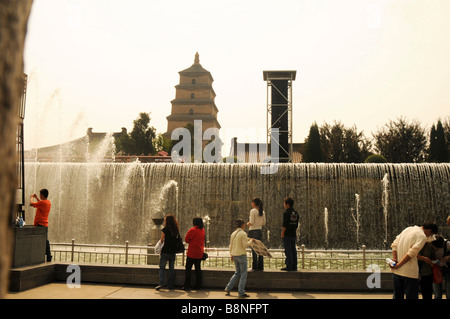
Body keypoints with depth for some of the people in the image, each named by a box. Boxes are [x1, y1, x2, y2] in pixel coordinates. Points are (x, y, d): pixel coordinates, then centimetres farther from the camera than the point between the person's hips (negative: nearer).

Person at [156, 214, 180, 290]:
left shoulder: (165, 229, -10)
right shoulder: (176, 230, 4)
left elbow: (162, 240, -6)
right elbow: (177, 240, 7)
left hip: (165, 252, -4)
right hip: (173, 252, 4)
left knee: (162, 267, 1)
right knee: (172, 269, 11)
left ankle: (162, 283, -13)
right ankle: (170, 285, 13)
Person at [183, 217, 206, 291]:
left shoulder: (192, 230, -13)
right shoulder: (203, 230, 5)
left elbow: (186, 240, -6)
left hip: (192, 253, -6)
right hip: (200, 253, 6)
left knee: (188, 269, 0)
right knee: (198, 269, 12)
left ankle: (187, 286, -2)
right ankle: (197, 286, 14)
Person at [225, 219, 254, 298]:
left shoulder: (233, 234, 9)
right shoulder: (243, 233, -13)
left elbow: (231, 245, 13)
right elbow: (245, 245, -15)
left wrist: (231, 255, 21)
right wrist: (250, 241, 1)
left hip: (234, 255, 7)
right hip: (241, 255, -7)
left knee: (237, 273, 19)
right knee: (243, 274, 2)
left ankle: (228, 288, 14)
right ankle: (241, 292, 2)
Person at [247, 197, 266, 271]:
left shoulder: (253, 211, -12)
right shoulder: (262, 212, 8)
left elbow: (252, 222, -15)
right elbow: (264, 222, 11)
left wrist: (248, 223, 5)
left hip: (253, 231, -6)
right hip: (260, 231, 6)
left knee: (254, 250, -3)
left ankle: (255, 267, -2)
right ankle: (260, 267, 11)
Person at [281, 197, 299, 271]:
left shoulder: (286, 213, -13)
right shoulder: (296, 213, 11)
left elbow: (284, 225, -16)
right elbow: (296, 225, 15)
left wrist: (282, 234, -10)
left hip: (287, 235, -7)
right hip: (294, 235, 8)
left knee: (288, 251, -5)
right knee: (293, 250, 9)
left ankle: (289, 267, -5)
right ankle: (294, 267, 11)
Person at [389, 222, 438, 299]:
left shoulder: (408, 229, 14)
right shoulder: (422, 236, -9)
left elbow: (394, 244, 9)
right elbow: (412, 253, -19)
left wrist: (394, 259, -1)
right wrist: (399, 265, -16)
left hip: (396, 271, 7)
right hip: (410, 272, -7)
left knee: (397, 296, 16)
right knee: (411, 296, 2)